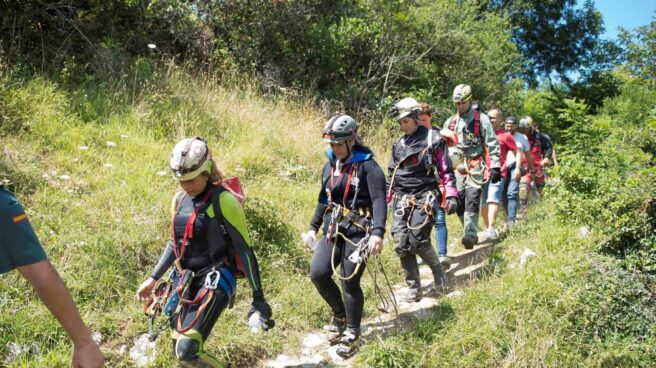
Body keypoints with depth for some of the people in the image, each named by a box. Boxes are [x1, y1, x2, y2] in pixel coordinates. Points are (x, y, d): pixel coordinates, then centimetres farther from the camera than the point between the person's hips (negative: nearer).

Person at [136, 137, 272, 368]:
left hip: (215, 280, -7)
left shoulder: (223, 201, -16)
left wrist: (258, 297, -13)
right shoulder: (180, 199, 5)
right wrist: (154, 278, 16)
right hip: (184, 280, 7)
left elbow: (244, 250, -13)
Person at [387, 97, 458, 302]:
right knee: (401, 244, -5)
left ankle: (437, 270, 16)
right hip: (401, 198, 5)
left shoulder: (433, 139, -1)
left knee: (417, 241, -14)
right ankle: (414, 288, 7)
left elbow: (445, 169, -3)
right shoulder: (399, 144, 14)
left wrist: (451, 195, -10)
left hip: (424, 198, -5)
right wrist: (385, 198, 18)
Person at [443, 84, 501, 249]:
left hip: (475, 166, -5)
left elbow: (492, 144, -2)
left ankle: (470, 235, -21)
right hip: (456, 166, 5)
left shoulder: (481, 119, 1)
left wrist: (495, 166, -9)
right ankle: (472, 234, 14)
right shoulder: (450, 122, 14)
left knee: (472, 199, -17)